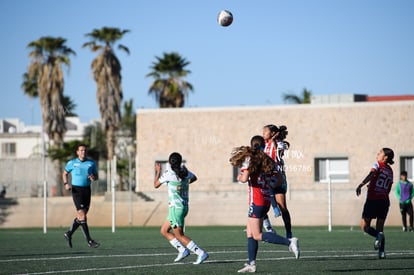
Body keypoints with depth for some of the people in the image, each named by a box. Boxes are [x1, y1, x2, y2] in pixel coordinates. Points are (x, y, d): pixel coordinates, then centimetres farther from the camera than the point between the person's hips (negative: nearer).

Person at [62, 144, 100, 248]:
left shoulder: (91, 163, 8)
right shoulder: (72, 163, 1)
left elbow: (96, 176, 14)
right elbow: (64, 174, 13)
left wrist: (93, 177, -10)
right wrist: (66, 184, -4)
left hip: (87, 189, 4)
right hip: (76, 190, -4)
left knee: (81, 216, 9)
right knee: (82, 215, -12)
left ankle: (69, 234, 30)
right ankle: (89, 241, -12)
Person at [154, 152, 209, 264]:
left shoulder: (168, 173, -14)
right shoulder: (184, 171, 3)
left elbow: (156, 185, 1)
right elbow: (194, 178, 25)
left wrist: (158, 171, 15)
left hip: (176, 208, -8)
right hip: (184, 206, 8)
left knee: (179, 235, -4)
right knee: (164, 231, 17)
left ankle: (201, 253, -12)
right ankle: (182, 250, 9)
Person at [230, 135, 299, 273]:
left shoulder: (249, 159, -7)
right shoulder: (267, 161, 12)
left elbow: (244, 178, -19)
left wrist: (240, 177, 2)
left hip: (256, 201, -8)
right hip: (266, 200, 8)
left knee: (257, 235, -7)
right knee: (250, 233, 13)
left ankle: (289, 242, -19)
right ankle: (251, 264, 9)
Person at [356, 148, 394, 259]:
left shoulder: (378, 165, -2)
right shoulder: (390, 170, 16)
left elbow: (372, 174, -24)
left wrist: (361, 184, -36)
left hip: (372, 200, -6)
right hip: (385, 201, 6)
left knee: (365, 226, 2)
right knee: (380, 228, 11)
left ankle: (378, 235, -26)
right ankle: (381, 252, -2)